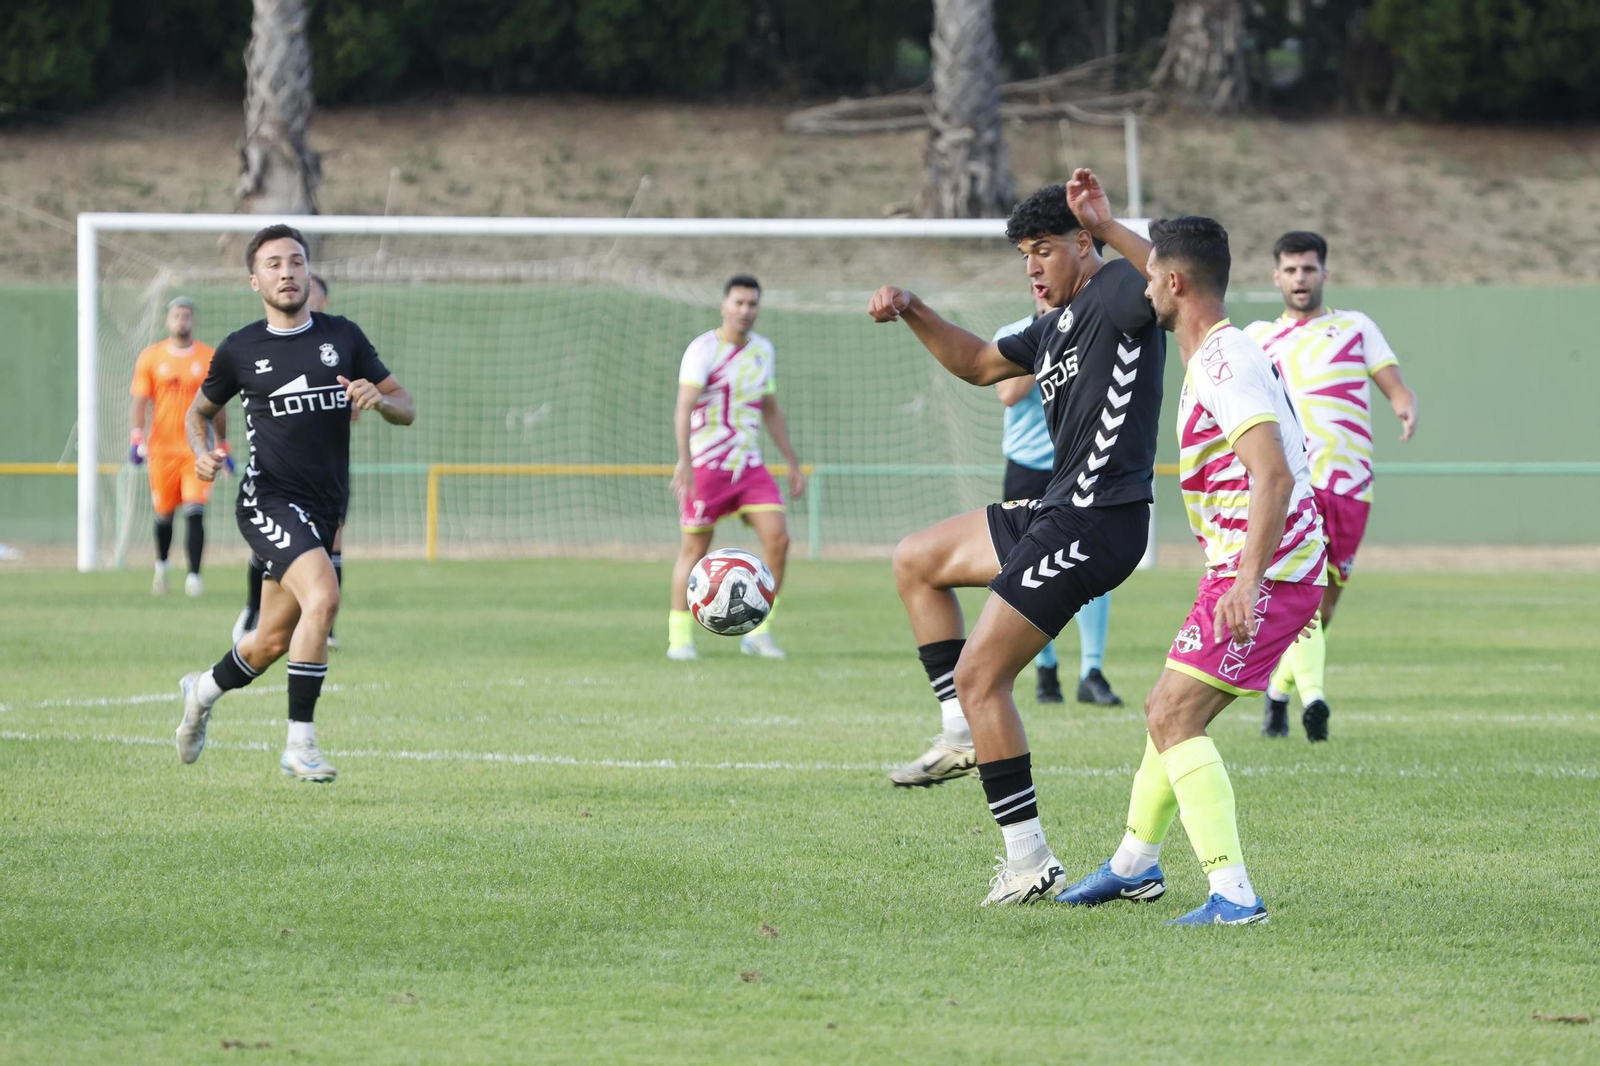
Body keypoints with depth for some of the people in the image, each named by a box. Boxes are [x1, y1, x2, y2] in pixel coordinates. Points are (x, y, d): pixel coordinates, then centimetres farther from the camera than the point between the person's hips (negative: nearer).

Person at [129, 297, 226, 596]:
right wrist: (137, 439, -12)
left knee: (195, 512, -13)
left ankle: (194, 575, -11)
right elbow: (140, 402, 1)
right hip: (162, 448, 1)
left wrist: (223, 447, 13)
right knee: (164, 514, 9)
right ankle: (161, 567, 33)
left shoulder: (209, 359, 5)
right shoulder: (150, 358, 3)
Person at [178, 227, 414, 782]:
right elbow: (200, 409, 18)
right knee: (322, 596, -29)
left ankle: (204, 690, 44)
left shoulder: (343, 336, 7)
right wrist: (201, 454, -3)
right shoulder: (240, 350, 2)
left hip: (324, 508, 4)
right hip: (269, 500, -4)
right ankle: (300, 743, -23)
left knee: (273, 642, 12)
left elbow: (406, 409, 10)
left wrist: (379, 399, -13)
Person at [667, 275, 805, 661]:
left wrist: (792, 463, 21)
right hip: (706, 466, -5)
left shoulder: (762, 350, 11)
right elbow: (684, 406, -22)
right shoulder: (704, 350, -10)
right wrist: (684, 460, -36)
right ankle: (679, 638, 8)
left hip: (749, 466, 5)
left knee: (777, 538, -8)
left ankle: (758, 632, 1)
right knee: (694, 548, -1)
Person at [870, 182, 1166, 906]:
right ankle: (963, 736, 18)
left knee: (979, 678, -10)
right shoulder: (1055, 328, 19)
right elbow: (978, 363, 33)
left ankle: (1029, 862, -7)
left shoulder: (1117, 292, -10)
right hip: (1054, 512, 11)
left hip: (1094, 521, -11)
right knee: (915, 561, 25)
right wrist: (911, 312, 21)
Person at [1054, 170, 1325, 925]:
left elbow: (1275, 475, -30)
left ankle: (1232, 893, -21)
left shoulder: (1226, 365, -19)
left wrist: (1249, 579, -37)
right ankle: (1134, 865, 37)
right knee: (1170, 713, 21)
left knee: (1173, 720, -15)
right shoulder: (1215, 348, 12)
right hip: (1246, 571, 10)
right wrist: (1106, 229, 37)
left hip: (1265, 576, -10)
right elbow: (1181, 282, 36)